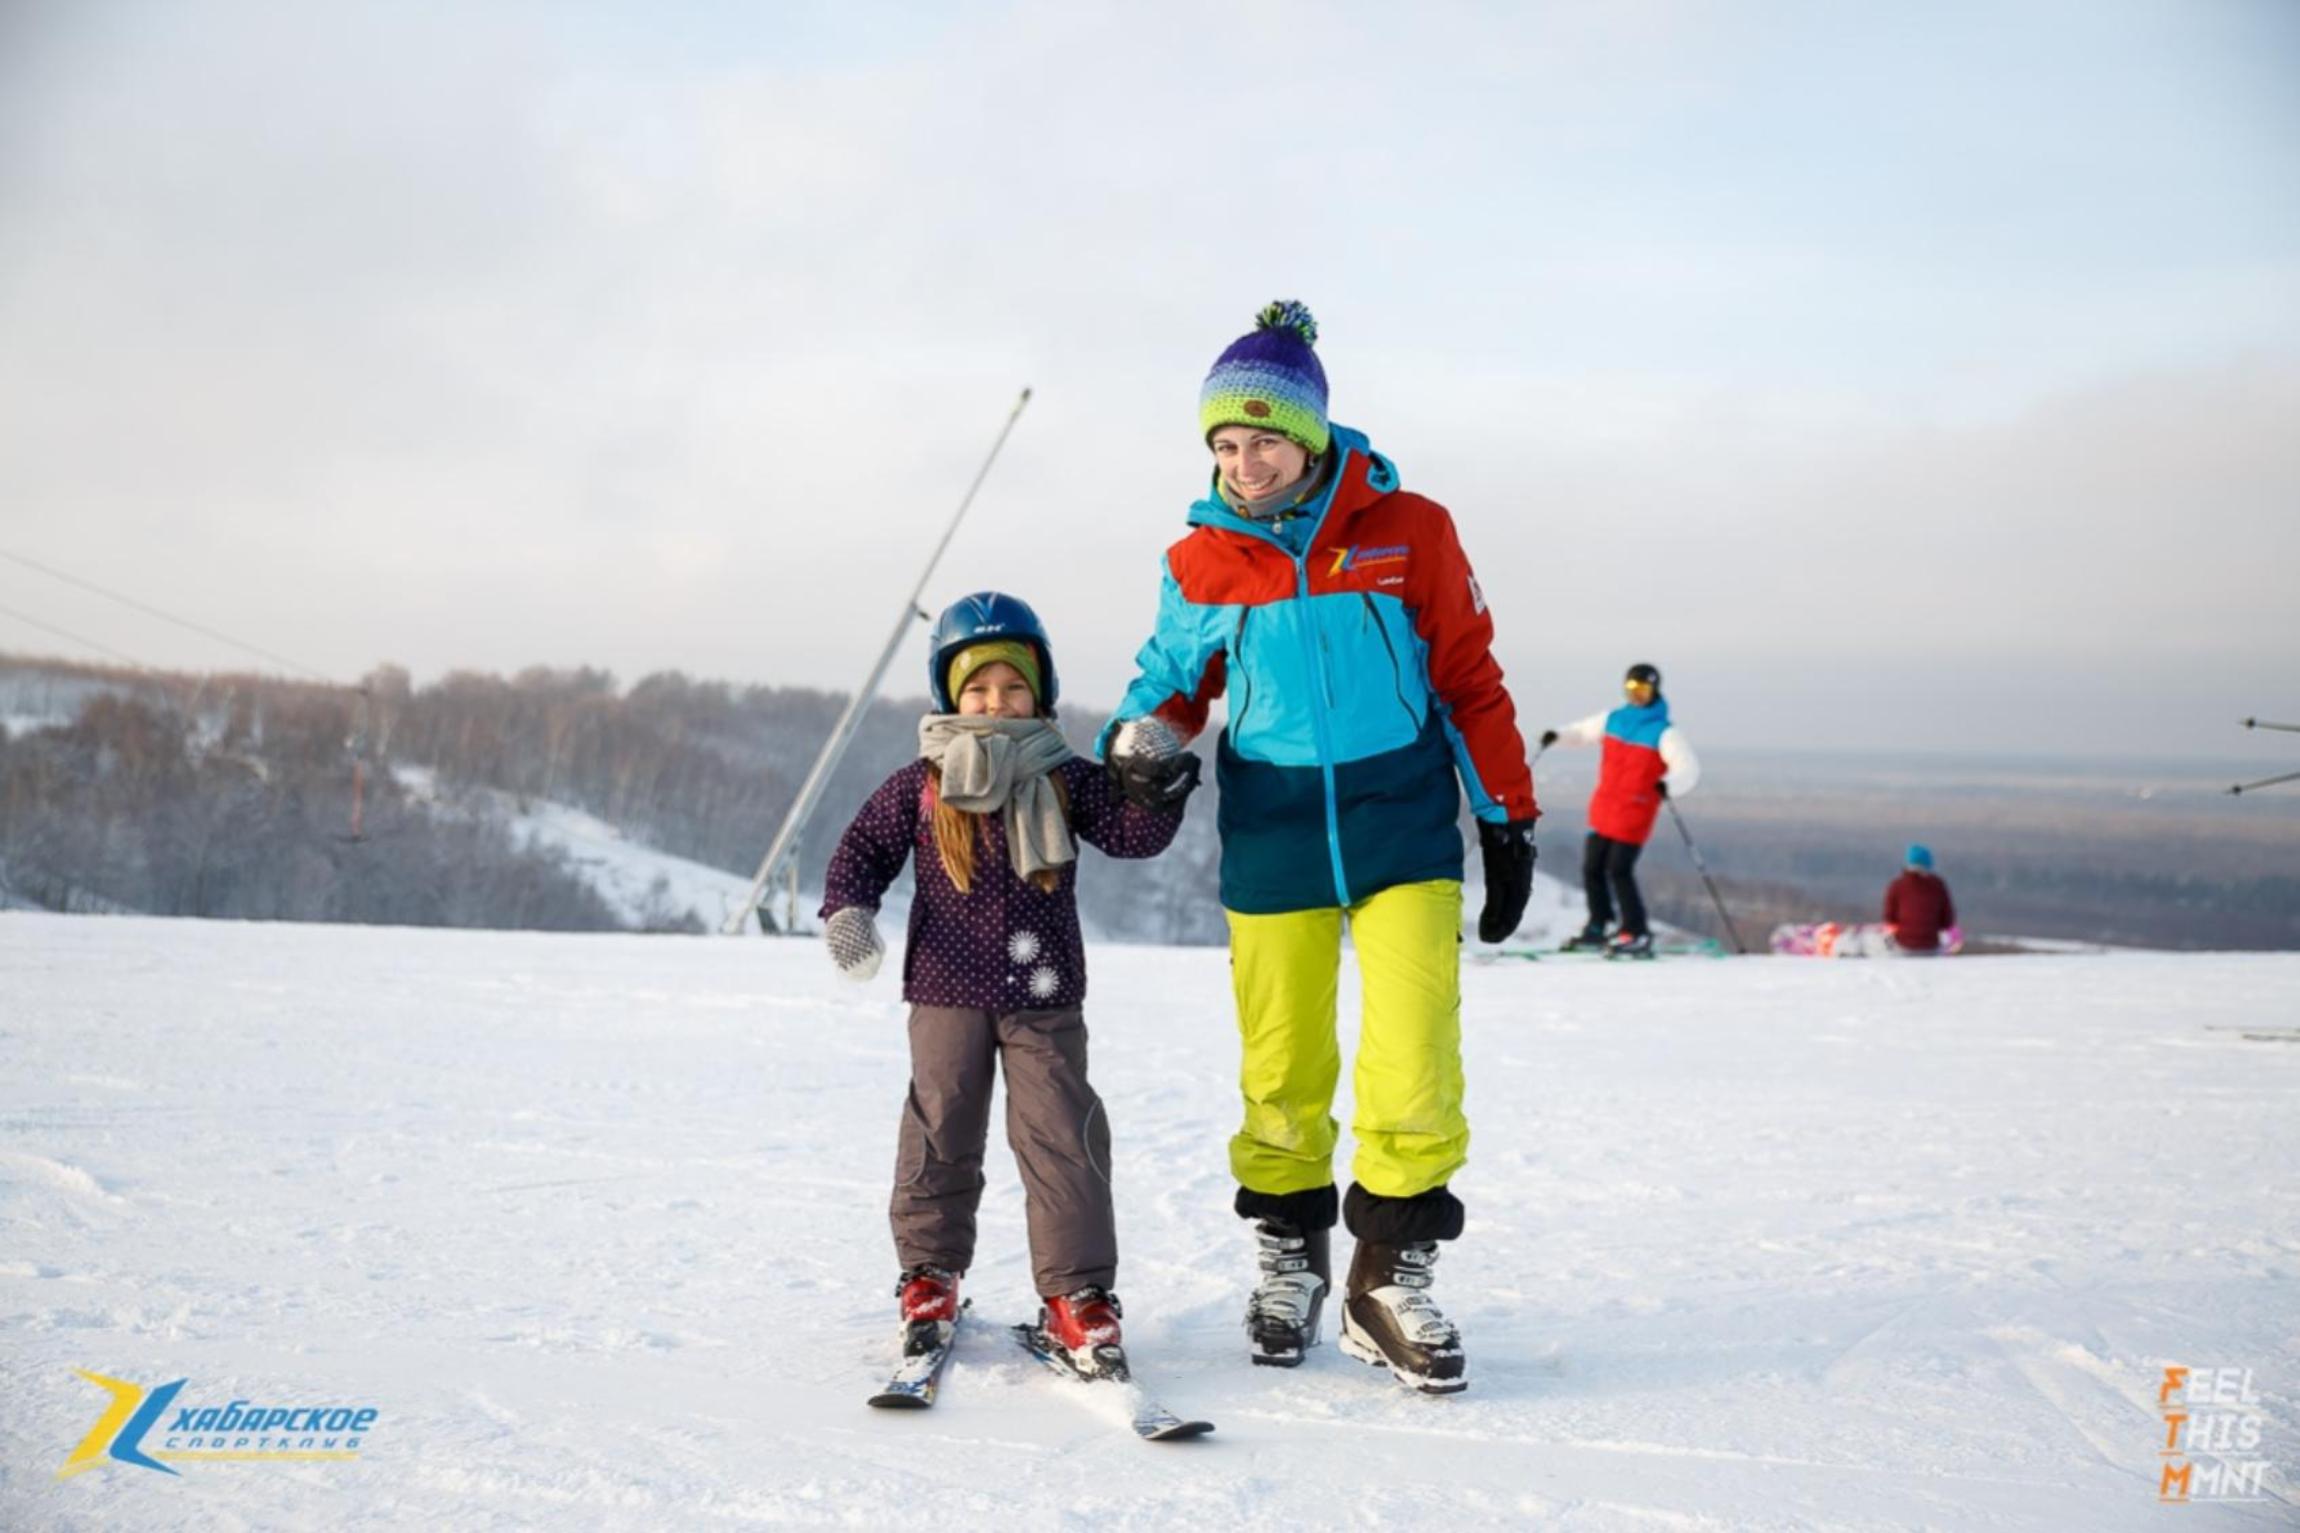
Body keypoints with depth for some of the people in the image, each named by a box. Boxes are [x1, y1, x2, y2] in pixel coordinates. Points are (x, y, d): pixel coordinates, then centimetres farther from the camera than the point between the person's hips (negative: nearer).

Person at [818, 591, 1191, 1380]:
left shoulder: (1065, 780, 3)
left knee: (1062, 1137, -4)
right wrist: (847, 909, -11)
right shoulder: (920, 786, 1)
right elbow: (864, 847, 5)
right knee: (941, 1131, 8)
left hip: (1044, 994, 0)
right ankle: (930, 1274, 25)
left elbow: (1135, 834, -4)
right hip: (948, 990, 0)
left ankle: (1077, 1293, 2)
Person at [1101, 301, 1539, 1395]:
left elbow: (1470, 679, 4)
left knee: (1416, 1059, -9)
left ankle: (1393, 1272, 8)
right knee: (1282, 1065, 6)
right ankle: (1288, 1254, 27)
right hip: (1272, 836, 2)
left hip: (1402, 823, -1)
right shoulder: (1202, 562, 2)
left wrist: (1509, 820, 4)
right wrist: (1143, 737, -7)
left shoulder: (1407, 532, -2)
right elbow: (1174, 679, 16)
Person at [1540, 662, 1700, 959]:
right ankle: (1598, 927, 29)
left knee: (1619, 871, -11)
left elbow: (1689, 769, -19)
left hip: (1634, 816, -6)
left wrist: (1668, 784, -38)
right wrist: (1558, 736, 6)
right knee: (1592, 868, 12)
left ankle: (1636, 935, 0)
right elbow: (1583, 731, 24)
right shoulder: (1612, 720, 6)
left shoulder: (1665, 733, -11)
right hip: (1602, 812, 6)